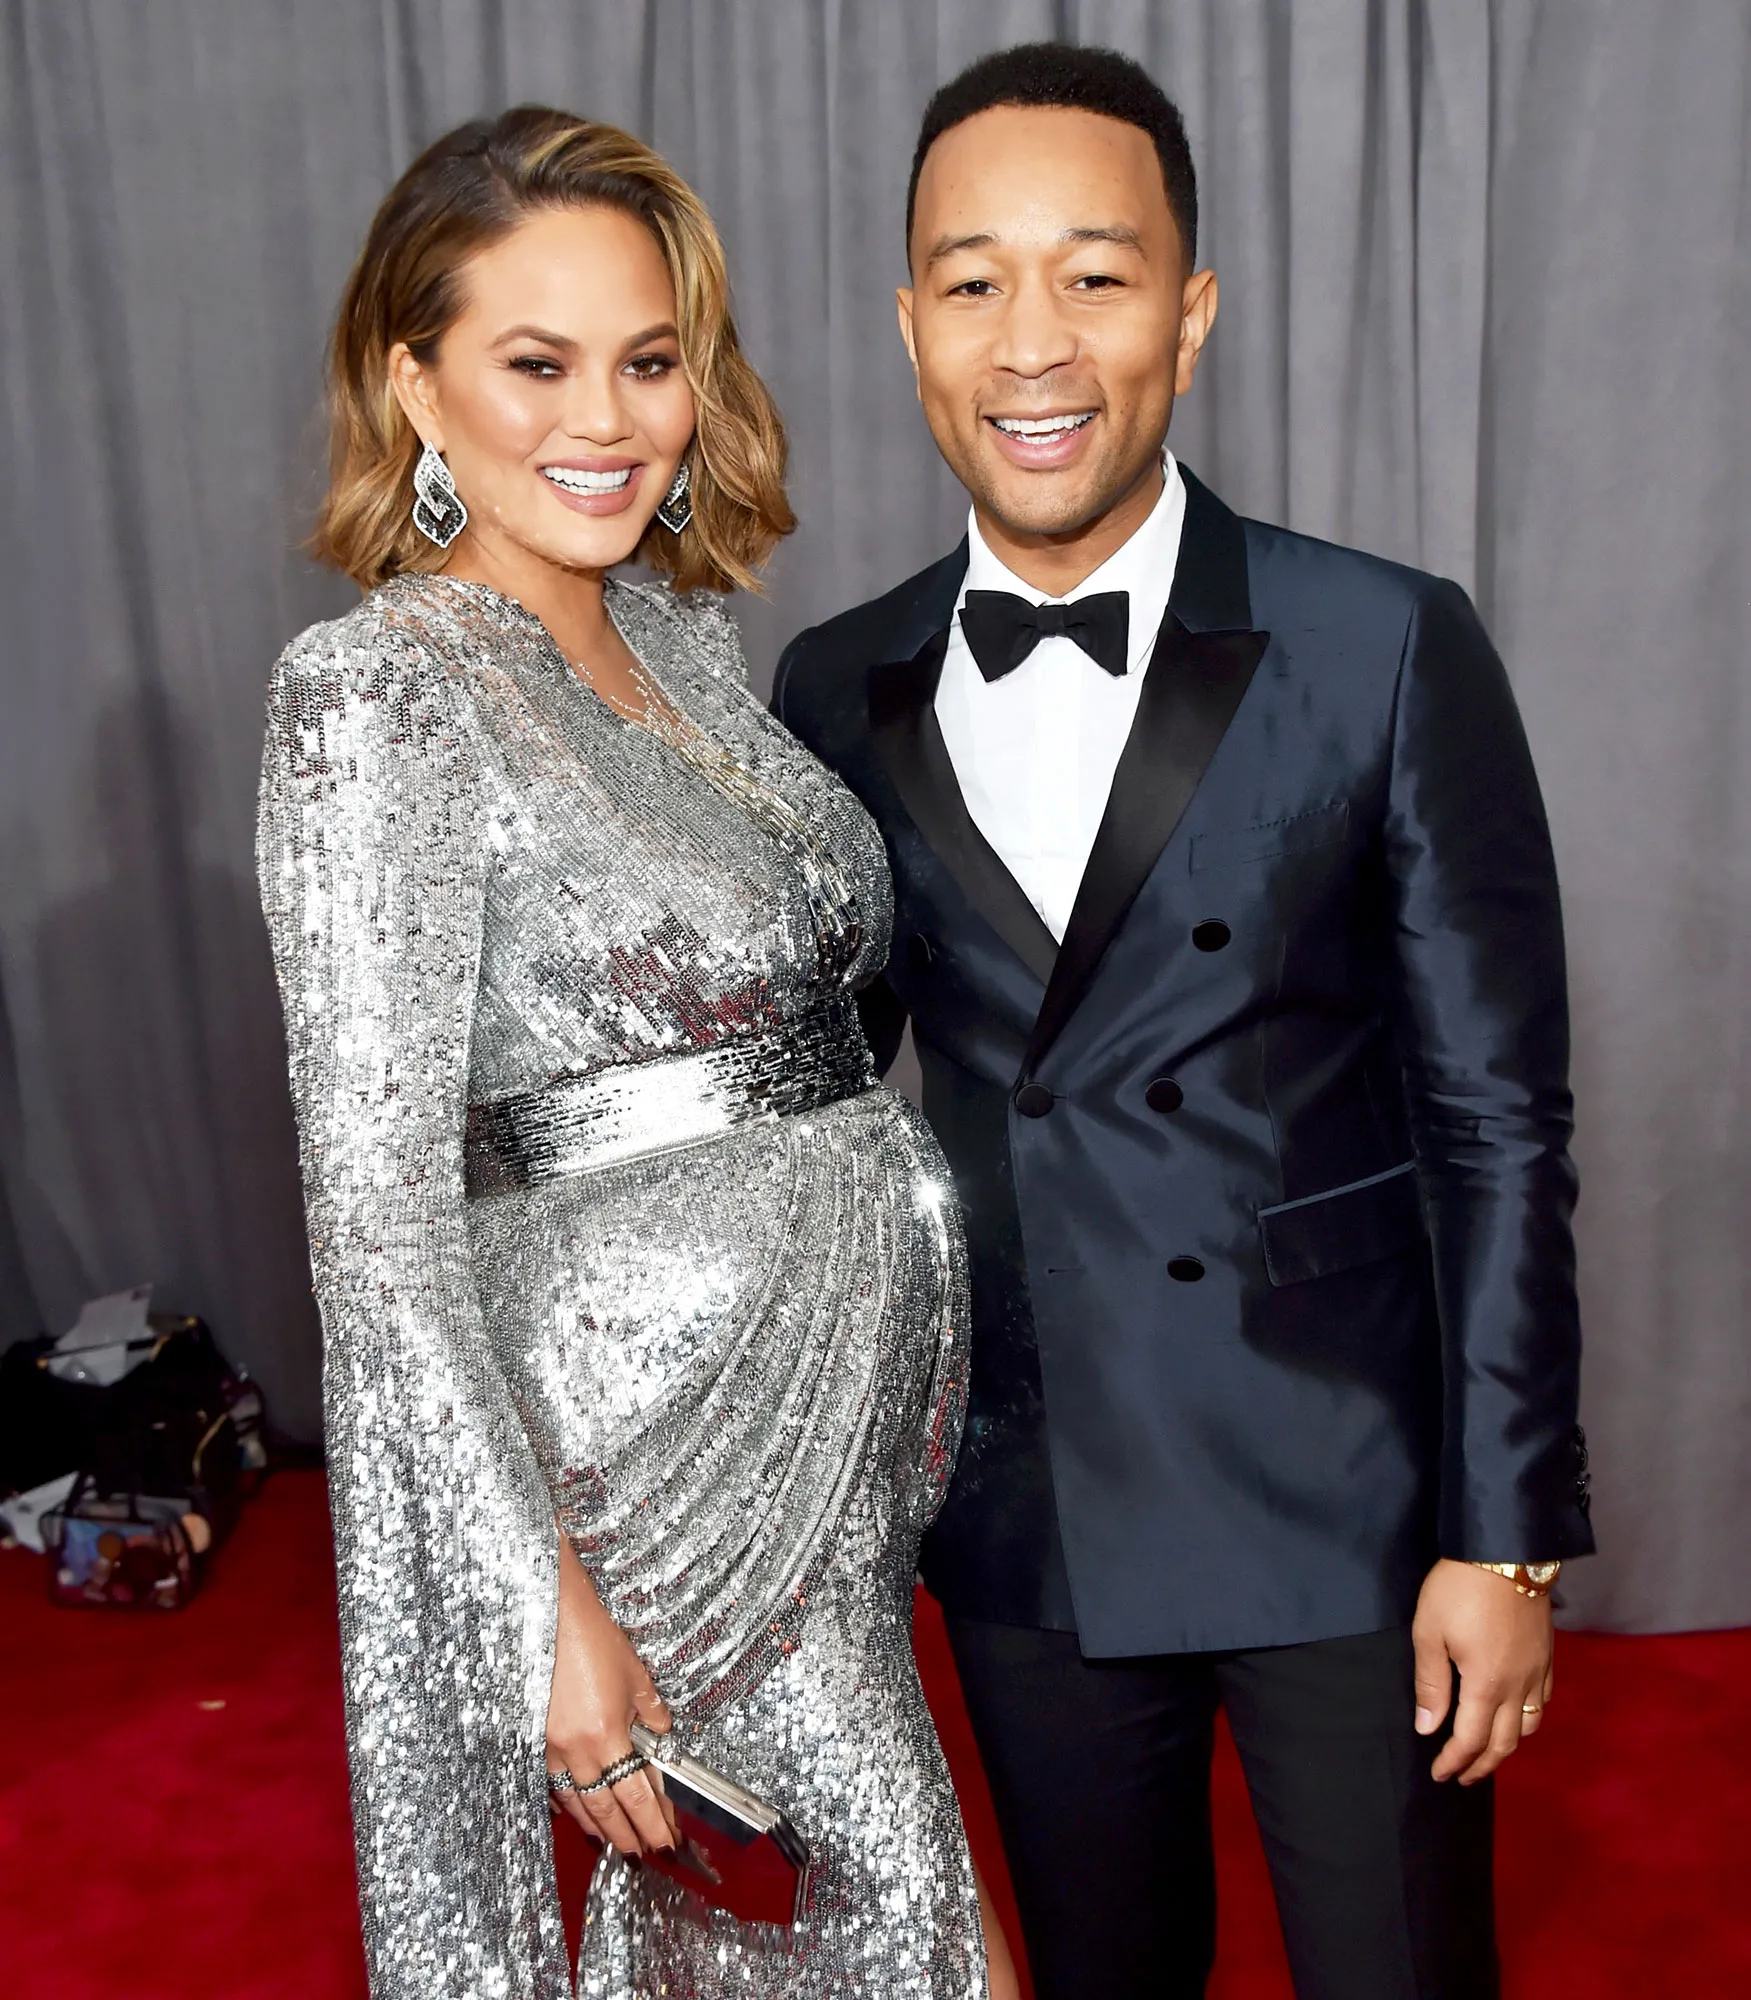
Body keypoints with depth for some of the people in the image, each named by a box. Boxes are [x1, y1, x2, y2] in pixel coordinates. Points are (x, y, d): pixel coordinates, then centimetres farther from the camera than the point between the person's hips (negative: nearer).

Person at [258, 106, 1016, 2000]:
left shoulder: (685, 639, 7)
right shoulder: (378, 689, -17)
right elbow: (375, 1204, -20)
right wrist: (539, 1598, -21)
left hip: (846, 1378, 7)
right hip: (663, 1409, -7)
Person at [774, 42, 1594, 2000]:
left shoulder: (1389, 654, -10)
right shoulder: (841, 694, 0)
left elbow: (1497, 1121, -7)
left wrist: (1506, 1536, -8)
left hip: (1345, 1502, -2)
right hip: (1024, 1520, 3)